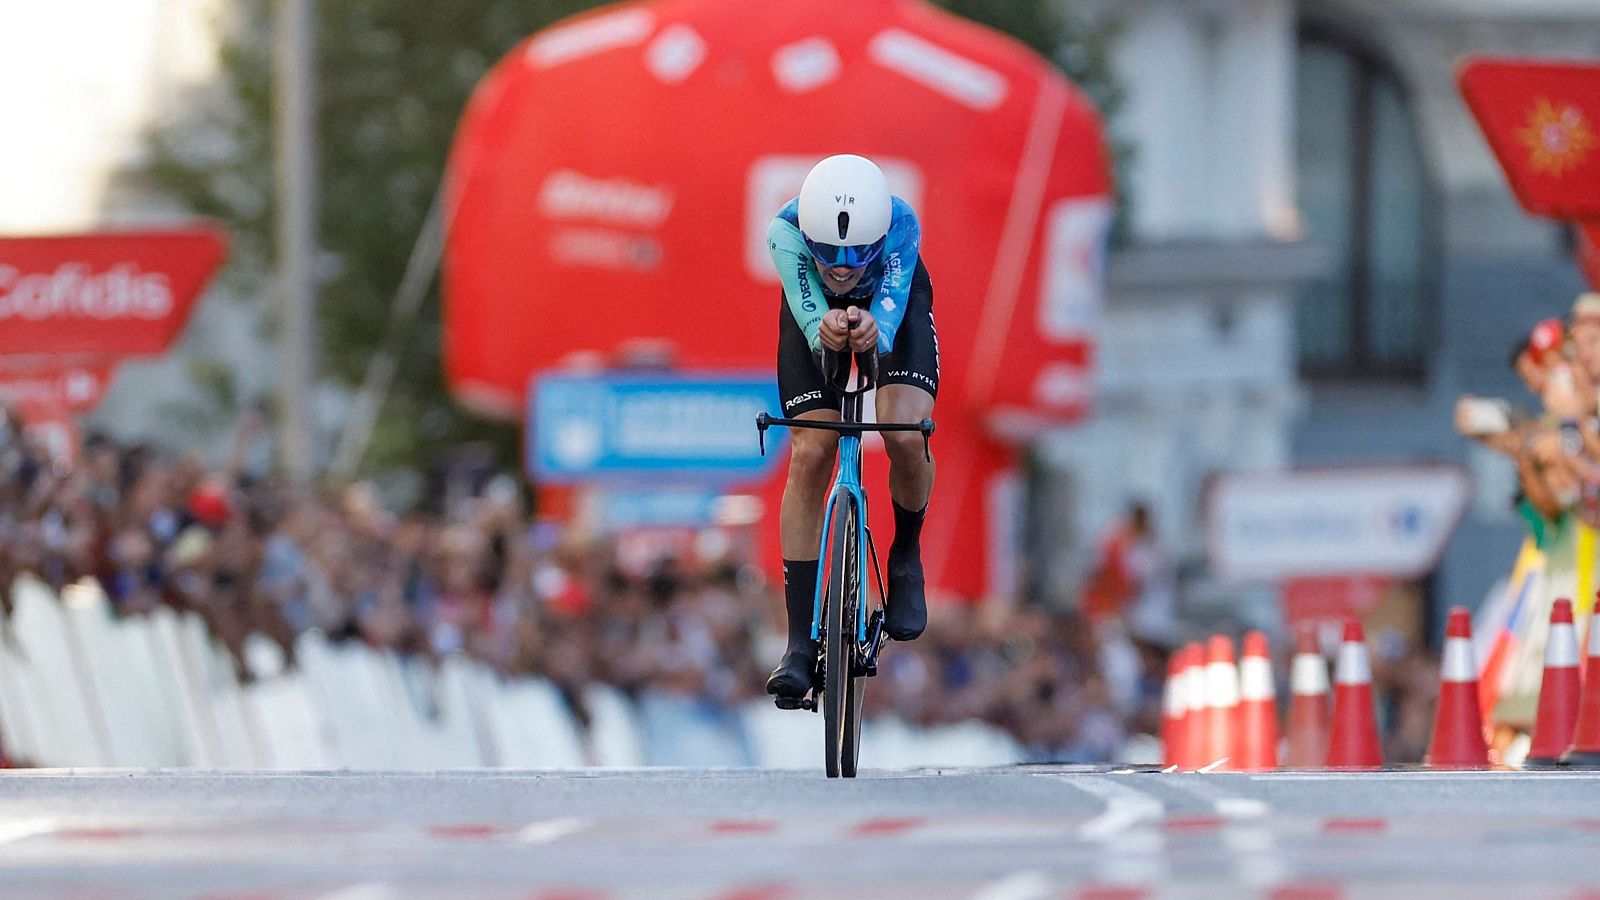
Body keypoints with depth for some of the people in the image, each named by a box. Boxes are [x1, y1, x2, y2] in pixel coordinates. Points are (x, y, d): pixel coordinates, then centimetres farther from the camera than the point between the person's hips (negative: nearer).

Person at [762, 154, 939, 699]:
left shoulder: (900, 224, -39)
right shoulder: (787, 230, -38)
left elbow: (890, 322, -44)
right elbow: (810, 319, -42)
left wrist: (872, 332, -68)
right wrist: (826, 332, -66)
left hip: (895, 307, -1)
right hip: (814, 311, 1)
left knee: (905, 438, -24)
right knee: (809, 456, -13)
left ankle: (906, 558, 9)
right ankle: (799, 643, -8)